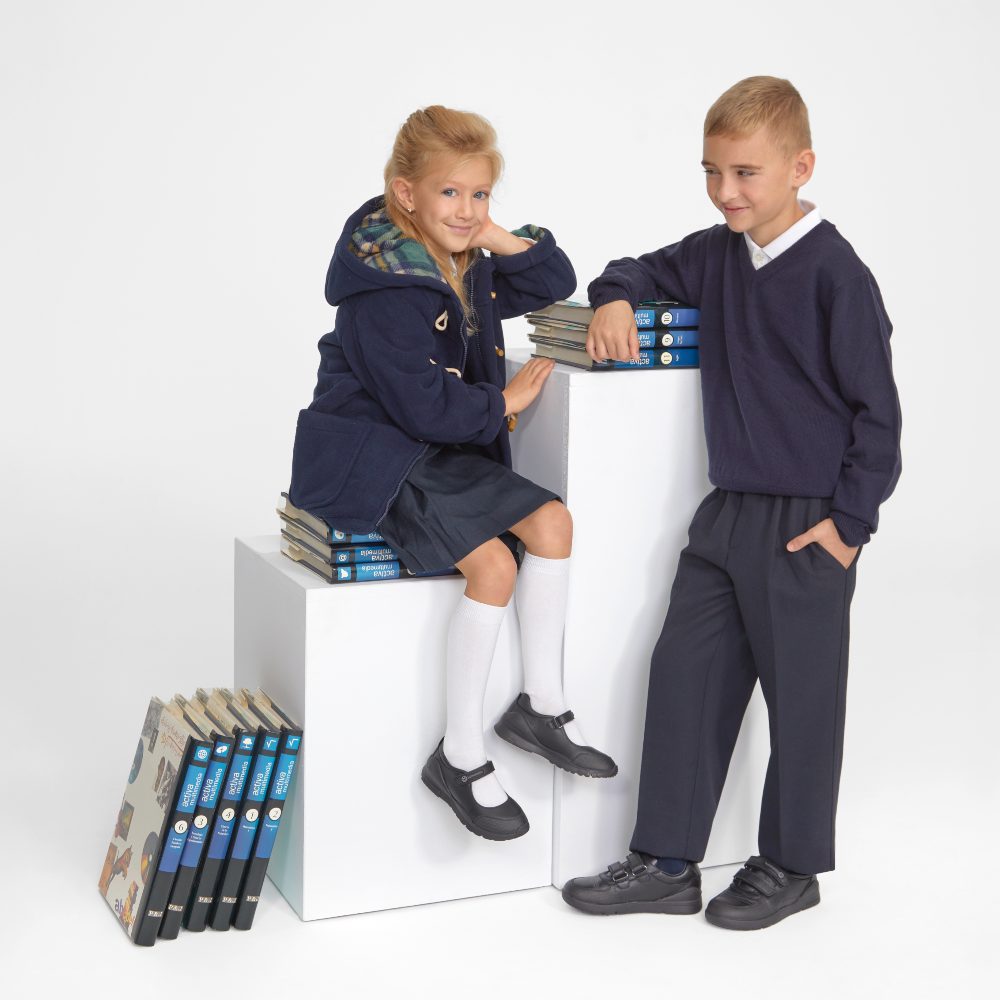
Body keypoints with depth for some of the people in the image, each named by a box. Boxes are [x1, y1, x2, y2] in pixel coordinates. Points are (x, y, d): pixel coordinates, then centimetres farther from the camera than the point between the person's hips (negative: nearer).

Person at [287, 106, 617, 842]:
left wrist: (503, 242, -1)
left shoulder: (471, 263, 7)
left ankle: (541, 706, 7)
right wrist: (503, 403, -7)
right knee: (492, 563, -23)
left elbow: (555, 285, 17)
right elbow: (423, 405, -22)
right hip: (376, 460, -9)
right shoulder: (384, 287, -20)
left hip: (448, 452, 9)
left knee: (553, 522, -6)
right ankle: (461, 759, -11)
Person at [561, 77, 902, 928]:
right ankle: (665, 863, 18)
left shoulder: (834, 274, -15)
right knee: (685, 674, 8)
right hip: (728, 510, 7)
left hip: (808, 526, -7)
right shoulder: (718, 254, 6)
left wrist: (851, 518, -13)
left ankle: (792, 866, 23)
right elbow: (654, 270, 24)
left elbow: (876, 407, -13)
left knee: (801, 692, 6)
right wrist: (616, 297, 1)